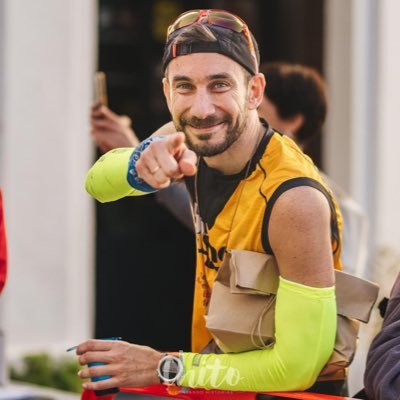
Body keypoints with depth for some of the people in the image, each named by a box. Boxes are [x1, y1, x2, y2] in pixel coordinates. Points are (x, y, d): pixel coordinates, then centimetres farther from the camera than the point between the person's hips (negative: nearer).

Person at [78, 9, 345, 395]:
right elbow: (97, 182, 2)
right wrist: (141, 165, -20)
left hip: (284, 391, -5)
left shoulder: (296, 200, -26)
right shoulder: (202, 143, -8)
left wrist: (163, 367, -19)